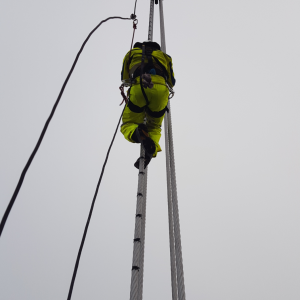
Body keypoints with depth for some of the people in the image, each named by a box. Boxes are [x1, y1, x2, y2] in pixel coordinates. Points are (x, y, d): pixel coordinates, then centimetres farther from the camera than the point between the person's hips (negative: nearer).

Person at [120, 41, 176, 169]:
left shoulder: (132, 53, 32)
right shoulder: (163, 56, 35)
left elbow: (124, 78, 33)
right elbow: (172, 82, 35)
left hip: (138, 88, -1)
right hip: (160, 90, 2)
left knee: (128, 125, 13)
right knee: (154, 127, 18)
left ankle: (137, 133, -25)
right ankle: (151, 149, -15)